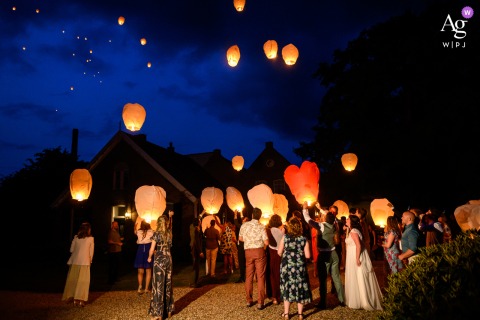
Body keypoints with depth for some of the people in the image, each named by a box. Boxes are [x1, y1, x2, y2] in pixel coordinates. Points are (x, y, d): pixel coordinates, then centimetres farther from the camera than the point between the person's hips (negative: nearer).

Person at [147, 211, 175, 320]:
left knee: (159, 285, -1)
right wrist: (170, 216, 39)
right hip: (168, 259, 5)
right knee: (168, 284, 13)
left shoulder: (156, 234, -11)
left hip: (159, 260, -5)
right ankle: (169, 309, 21)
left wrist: (149, 257, 8)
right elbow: (170, 226, 27)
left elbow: (152, 249, -10)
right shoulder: (169, 232, 3)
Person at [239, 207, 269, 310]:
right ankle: (260, 302, 2)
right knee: (260, 277, 2)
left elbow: (240, 238, 11)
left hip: (248, 251, 3)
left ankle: (249, 300, 21)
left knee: (248, 276, 13)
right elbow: (266, 242, -12)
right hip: (259, 251, -3)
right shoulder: (261, 227, -9)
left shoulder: (244, 225, 0)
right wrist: (264, 247, 8)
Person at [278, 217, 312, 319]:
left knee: (287, 288, 12)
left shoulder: (285, 237, -9)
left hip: (287, 266, 0)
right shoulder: (303, 239, -9)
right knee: (300, 288, 12)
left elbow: (279, 253, -4)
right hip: (300, 267, 0)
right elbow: (307, 255, -8)